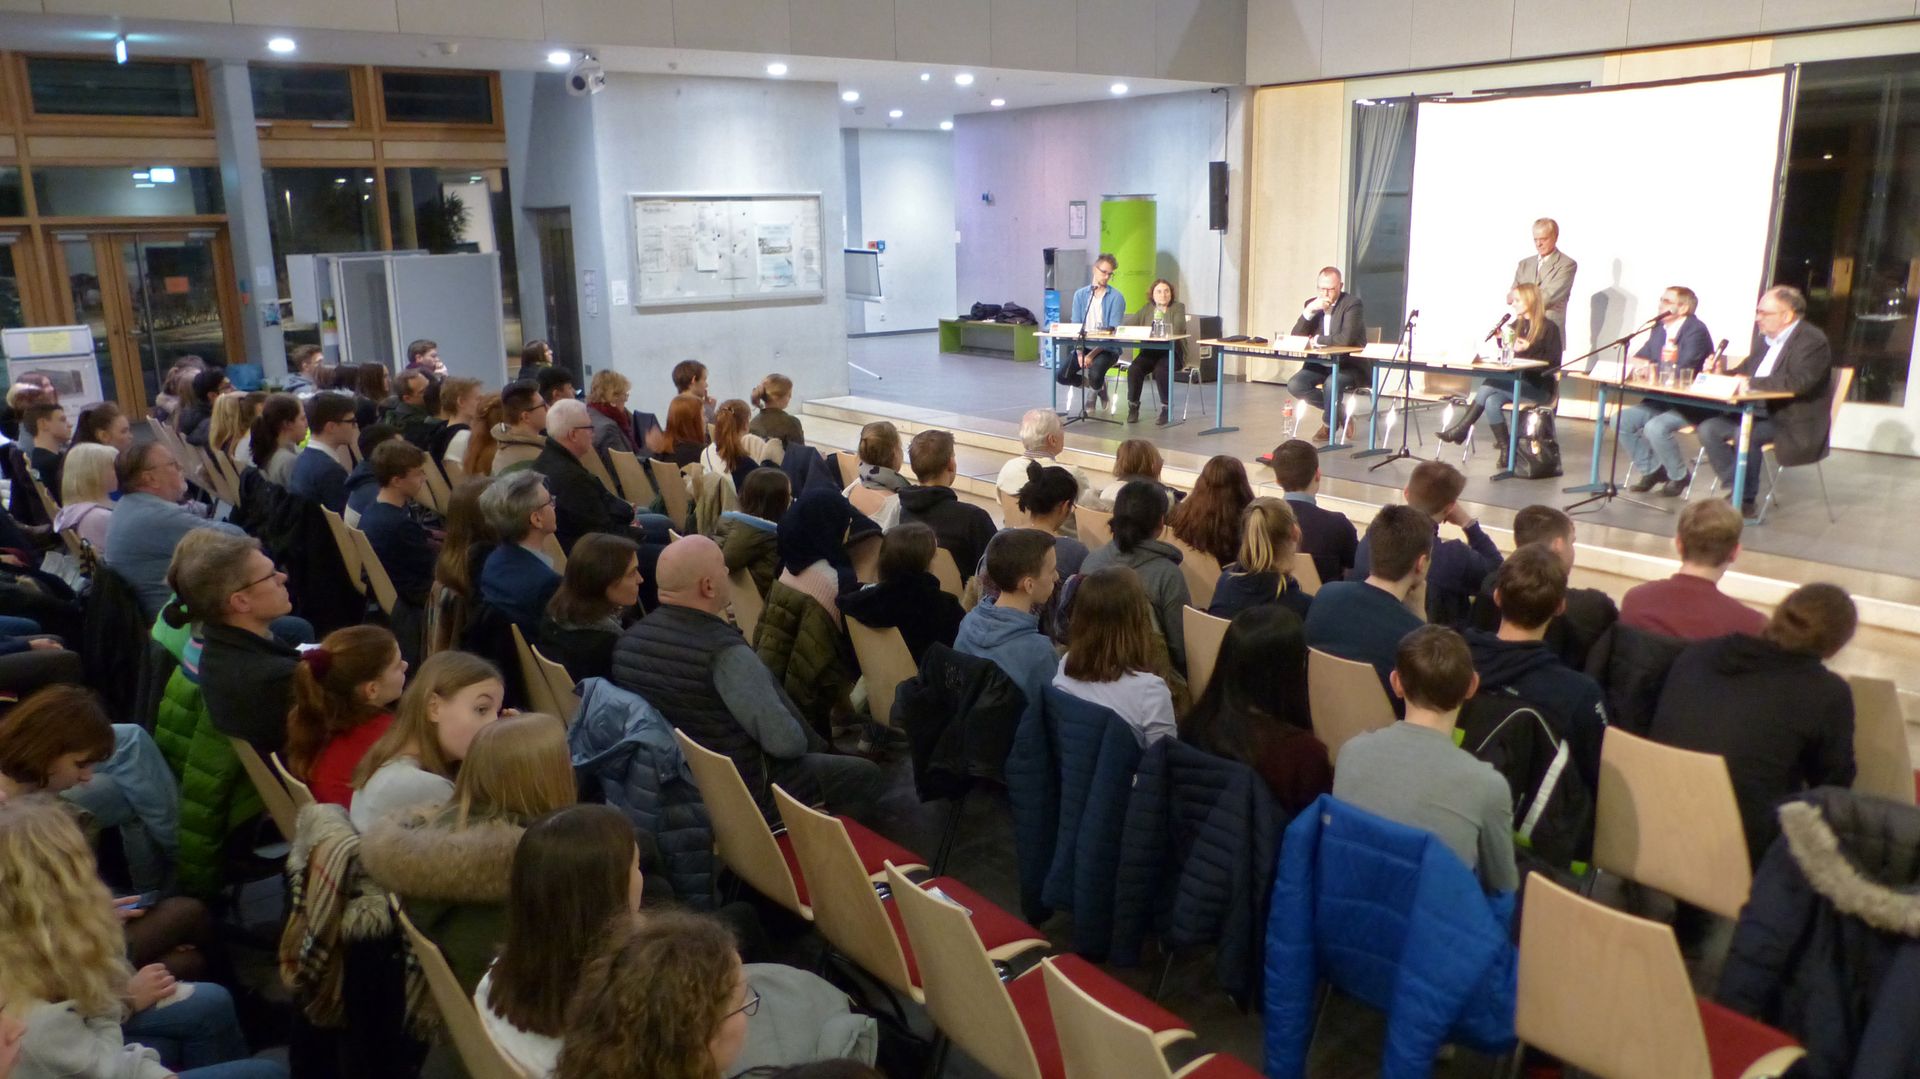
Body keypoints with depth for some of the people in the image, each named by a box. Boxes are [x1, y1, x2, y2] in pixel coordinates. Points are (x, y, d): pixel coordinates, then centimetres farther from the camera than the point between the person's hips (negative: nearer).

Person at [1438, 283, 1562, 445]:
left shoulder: (1549, 328, -3)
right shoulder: (1517, 325, 17)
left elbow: (1554, 363, -11)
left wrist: (1529, 349, -20)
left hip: (1538, 388, -7)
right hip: (1516, 384, 7)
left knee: (1490, 384, -24)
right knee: (1492, 401, -21)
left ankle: (1461, 429, -17)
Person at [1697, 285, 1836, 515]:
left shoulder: (1812, 340, -13)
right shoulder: (1765, 337, 13)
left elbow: (1798, 382, -28)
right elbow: (1745, 370, 22)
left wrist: (1751, 383, -25)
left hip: (1795, 423, -8)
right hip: (1761, 413, 8)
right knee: (1708, 427, -12)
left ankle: (1746, 499, -17)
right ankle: (1735, 489, -6)